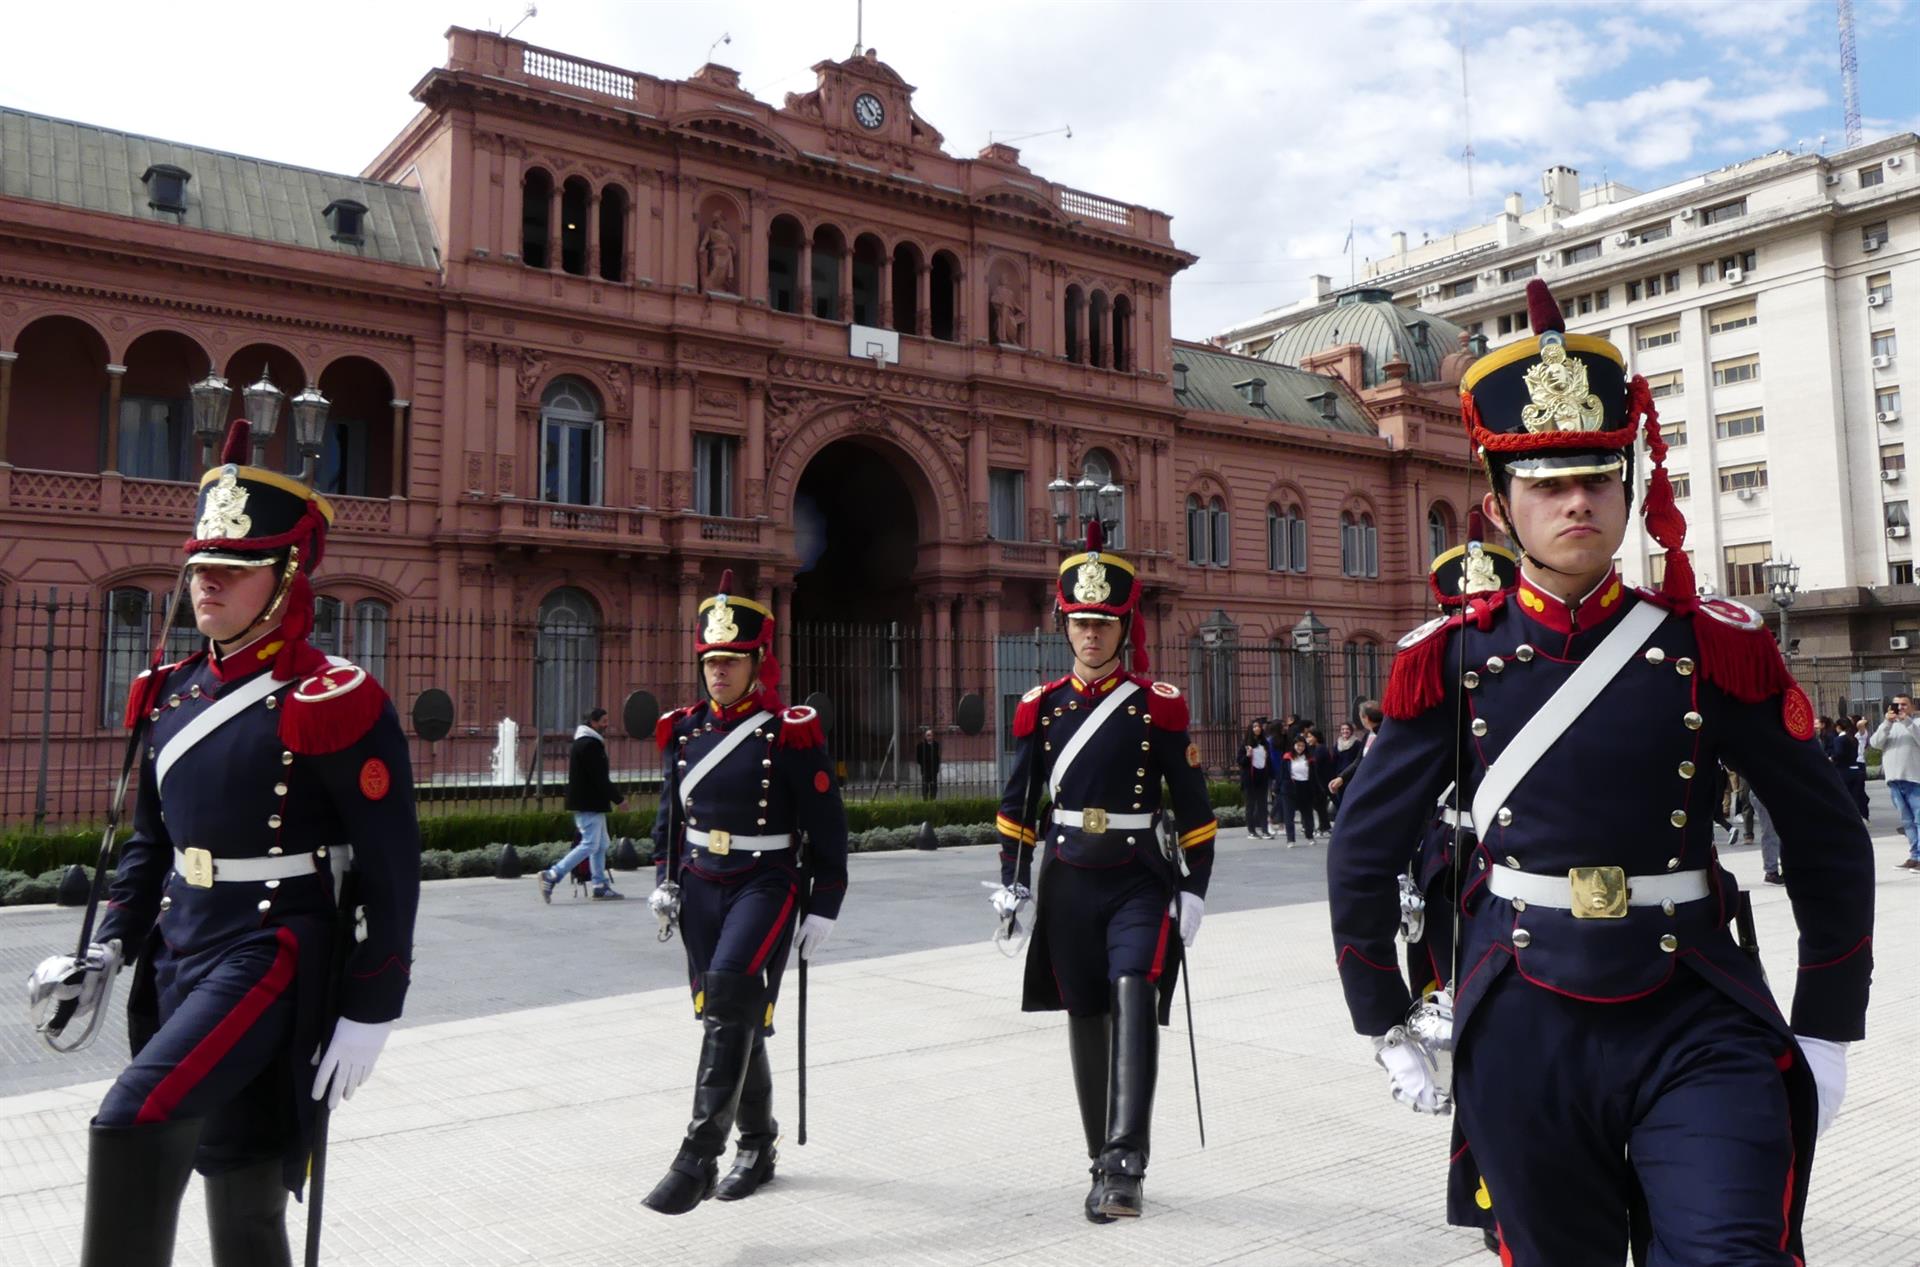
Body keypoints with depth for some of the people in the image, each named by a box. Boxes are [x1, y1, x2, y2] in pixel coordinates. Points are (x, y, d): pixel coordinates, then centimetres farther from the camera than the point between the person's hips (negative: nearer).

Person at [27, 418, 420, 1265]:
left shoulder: (332, 703, -15)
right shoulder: (171, 693, 8)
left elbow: (391, 869, -14)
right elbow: (151, 841, 19)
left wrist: (369, 1011, -13)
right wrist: (109, 949, 7)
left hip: (275, 959, -7)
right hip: (179, 957, 8)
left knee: (132, 1126, -22)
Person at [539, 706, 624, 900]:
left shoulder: (587, 743, 18)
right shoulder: (589, 745, -16)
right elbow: (599, 778, -20)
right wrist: (618, 798, -14)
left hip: (591, 803, 11)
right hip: (589, 804, -11)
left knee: (601, 845, 13)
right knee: (590, 844, -11)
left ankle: (601, 886, 15)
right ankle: (551, 876, -11)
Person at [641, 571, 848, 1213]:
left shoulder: (790, 733, -9)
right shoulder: (685, 730, 6)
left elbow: (826, 824, -6)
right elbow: (670, 813, 19)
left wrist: (822, 908, -7)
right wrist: (664, 881, 11)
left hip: (767, 884, -5)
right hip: (702, 888, 5)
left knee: (730, 997, -22)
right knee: (731, 1017, 11)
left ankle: (698, 1158, -16)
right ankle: (757, 1145, 29)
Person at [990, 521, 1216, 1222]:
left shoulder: (1158, 704, -3)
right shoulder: (1040, 706, 4)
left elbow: (1193, 807, 0)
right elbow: (1016, 804, 10)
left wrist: (1194, 891, -4)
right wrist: (1012, 883, 4)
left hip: (1139, 881, -3)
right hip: (1068, 882, 3)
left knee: (1134, 996, -22)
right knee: (1087, 1021, 9)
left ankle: (1125, 1164, -21)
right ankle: (1105, 1165, 23)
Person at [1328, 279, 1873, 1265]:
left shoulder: (1715, 648, -1)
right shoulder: (1450, 660, -2)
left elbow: (1829, 843, 7)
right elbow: (1363, 851, 5)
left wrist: (1827, 1034, 7)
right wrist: (1385, 1026, 8)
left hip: (1698, 1030, 0)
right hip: (1523, 1037, 1)